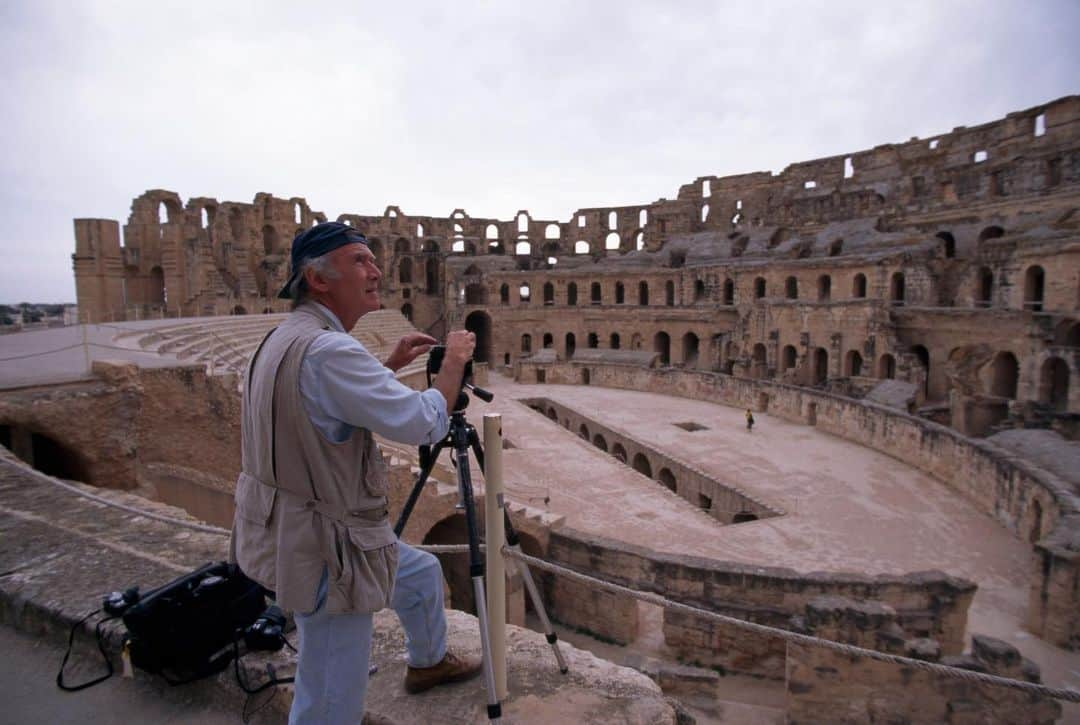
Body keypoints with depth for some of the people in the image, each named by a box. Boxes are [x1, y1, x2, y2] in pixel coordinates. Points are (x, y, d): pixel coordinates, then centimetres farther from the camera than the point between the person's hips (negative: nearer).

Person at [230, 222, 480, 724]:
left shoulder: (283, 339, 5)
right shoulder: (326, 349, -27)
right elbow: (424, 423, -25)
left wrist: (390, 366, 13)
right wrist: (454, 360, -9)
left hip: (293, 528, 10)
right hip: (324, 548, -10)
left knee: (422, 571, 28)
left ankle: (429, 661, 52)